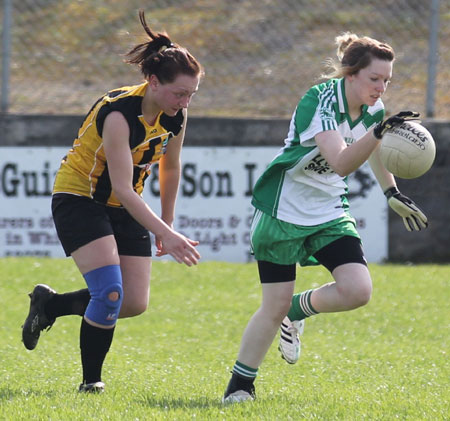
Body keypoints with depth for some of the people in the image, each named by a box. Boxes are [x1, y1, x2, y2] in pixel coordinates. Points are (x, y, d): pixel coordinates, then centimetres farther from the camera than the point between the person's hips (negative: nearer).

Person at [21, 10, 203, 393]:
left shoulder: (175, 115, -8)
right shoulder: (119, 113, -29)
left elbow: (171, 168, 11)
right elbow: (122, 188, -31)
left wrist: (167, 225, 15)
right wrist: (167, 234, -35)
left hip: (125, 209, 7)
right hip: (78, 199, -7)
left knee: (135, 303, -1)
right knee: (110, 292, -22)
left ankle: (50, 304, 21)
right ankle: (91, 382, -5)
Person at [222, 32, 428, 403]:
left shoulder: (373, 109, -2)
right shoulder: (321, 101, -24)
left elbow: (374, 153, 22)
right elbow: (341, 163, -38)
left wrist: (394, 195, 27)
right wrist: (378, 132, -51)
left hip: (330, 212, 6)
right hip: (283, 210, -6)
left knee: (358, 291, -14)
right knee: (275, 306, -5)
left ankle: (296, 311, 15)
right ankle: (239, 386, 14)